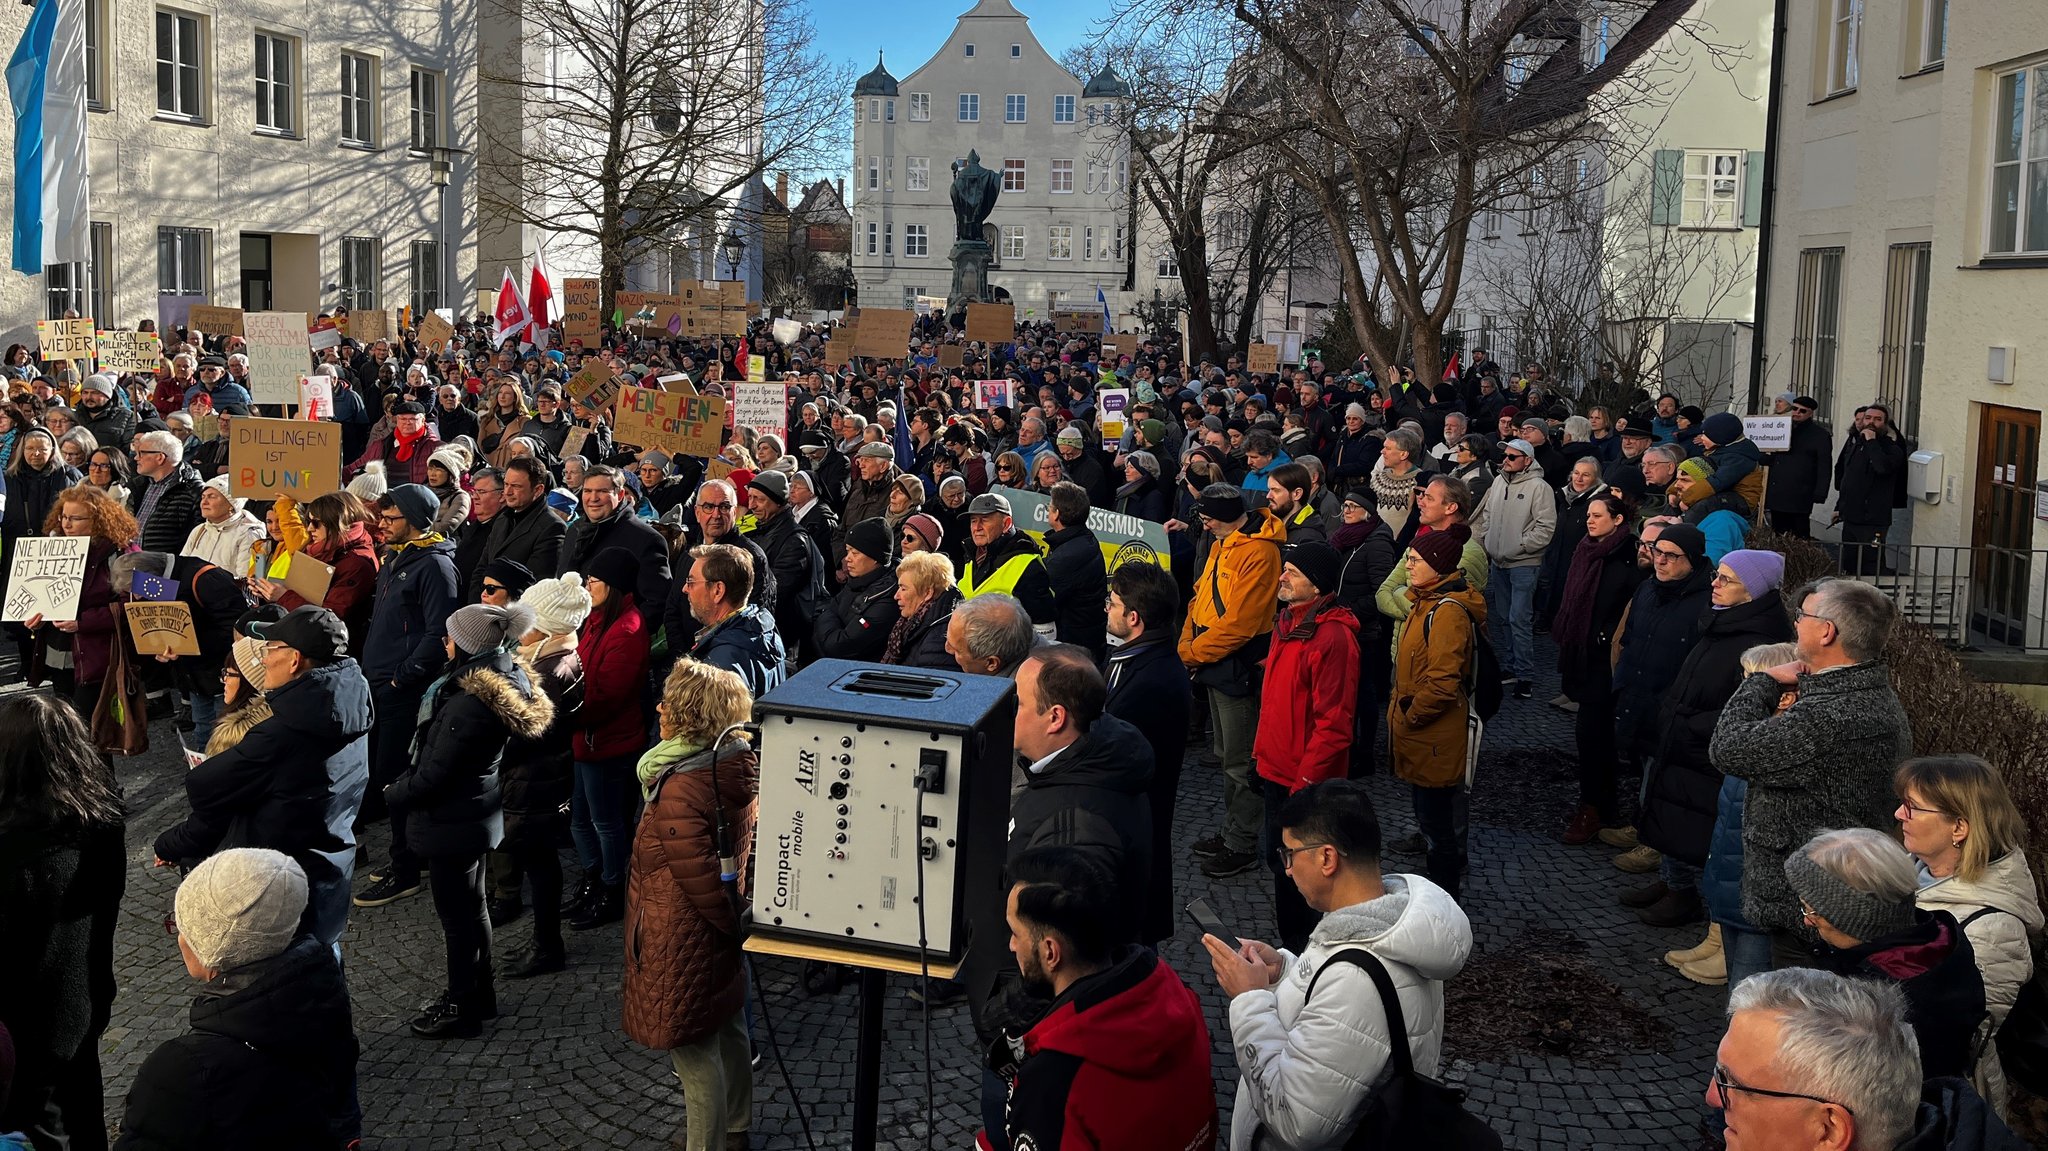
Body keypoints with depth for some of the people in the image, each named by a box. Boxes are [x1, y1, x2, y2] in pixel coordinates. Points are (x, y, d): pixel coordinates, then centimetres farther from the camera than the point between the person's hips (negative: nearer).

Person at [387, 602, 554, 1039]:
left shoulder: (469, 703, -30)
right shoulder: (506, 681, -1)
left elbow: (433, 774, -24)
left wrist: (393, 795, -5)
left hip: (453, 821, -10)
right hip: (478, 811, 10)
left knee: (457, 913, 6)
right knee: (470, 906, 23)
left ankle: (462, 1007, 21)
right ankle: (479, 994, 38)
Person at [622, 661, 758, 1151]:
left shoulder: (680, 790, -29)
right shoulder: (734, 766, -3)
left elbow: (700, 879, -24)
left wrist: (729, 923, -8)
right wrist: (734, 920, 16)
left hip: (684, 941, -9)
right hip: (722, 932, 9)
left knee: (694, 1053, 6)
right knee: (728, 1030, 23)